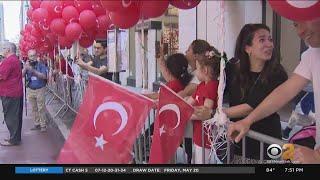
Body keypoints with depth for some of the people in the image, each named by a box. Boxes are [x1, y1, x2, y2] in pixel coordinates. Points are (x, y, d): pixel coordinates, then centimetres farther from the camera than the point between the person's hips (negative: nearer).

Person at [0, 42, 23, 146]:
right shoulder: (16, 60, 17)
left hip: (9, 94, -10)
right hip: (17, 92, 10)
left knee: (10, 117, -4)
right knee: (16, 116, 15)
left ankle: (13, 140, 1)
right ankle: (16, 137, 23)